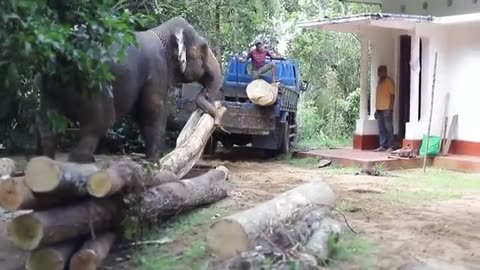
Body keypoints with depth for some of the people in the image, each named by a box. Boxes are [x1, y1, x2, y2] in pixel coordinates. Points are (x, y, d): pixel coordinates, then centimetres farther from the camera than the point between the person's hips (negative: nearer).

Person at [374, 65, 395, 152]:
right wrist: (376, 109, 16)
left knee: (389, 128, -5)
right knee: (381, 129, 7)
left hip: (387, 109, -7)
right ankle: (382, 146, 10)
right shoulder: (379, 81, 18)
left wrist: (390, 108, -17)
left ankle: (390, 146, -3)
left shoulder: (389, 81, -4)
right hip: (379, 109, 7)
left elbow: (392, 95, -9)